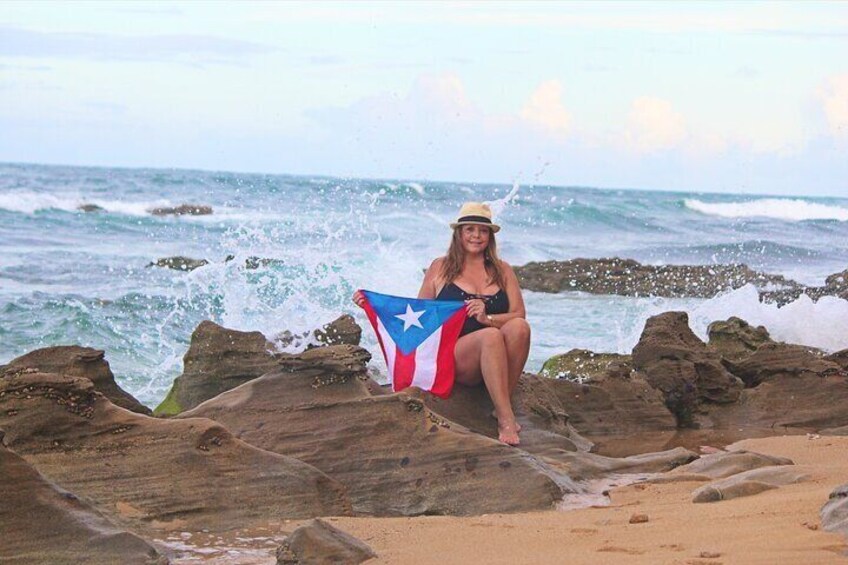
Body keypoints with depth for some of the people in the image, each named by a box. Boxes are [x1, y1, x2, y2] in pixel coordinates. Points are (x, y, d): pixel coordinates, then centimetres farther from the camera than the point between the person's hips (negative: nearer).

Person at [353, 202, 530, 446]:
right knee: (491, 336, -35)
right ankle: (506, 419, -40)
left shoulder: (502, 271, 16)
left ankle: (502, 405, -25)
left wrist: (488, 318, -14)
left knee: (520, 327, -31)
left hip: (496, 362, 2)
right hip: (454, 358, -2)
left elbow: (519, 315, 5)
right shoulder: (441, 268, 12)